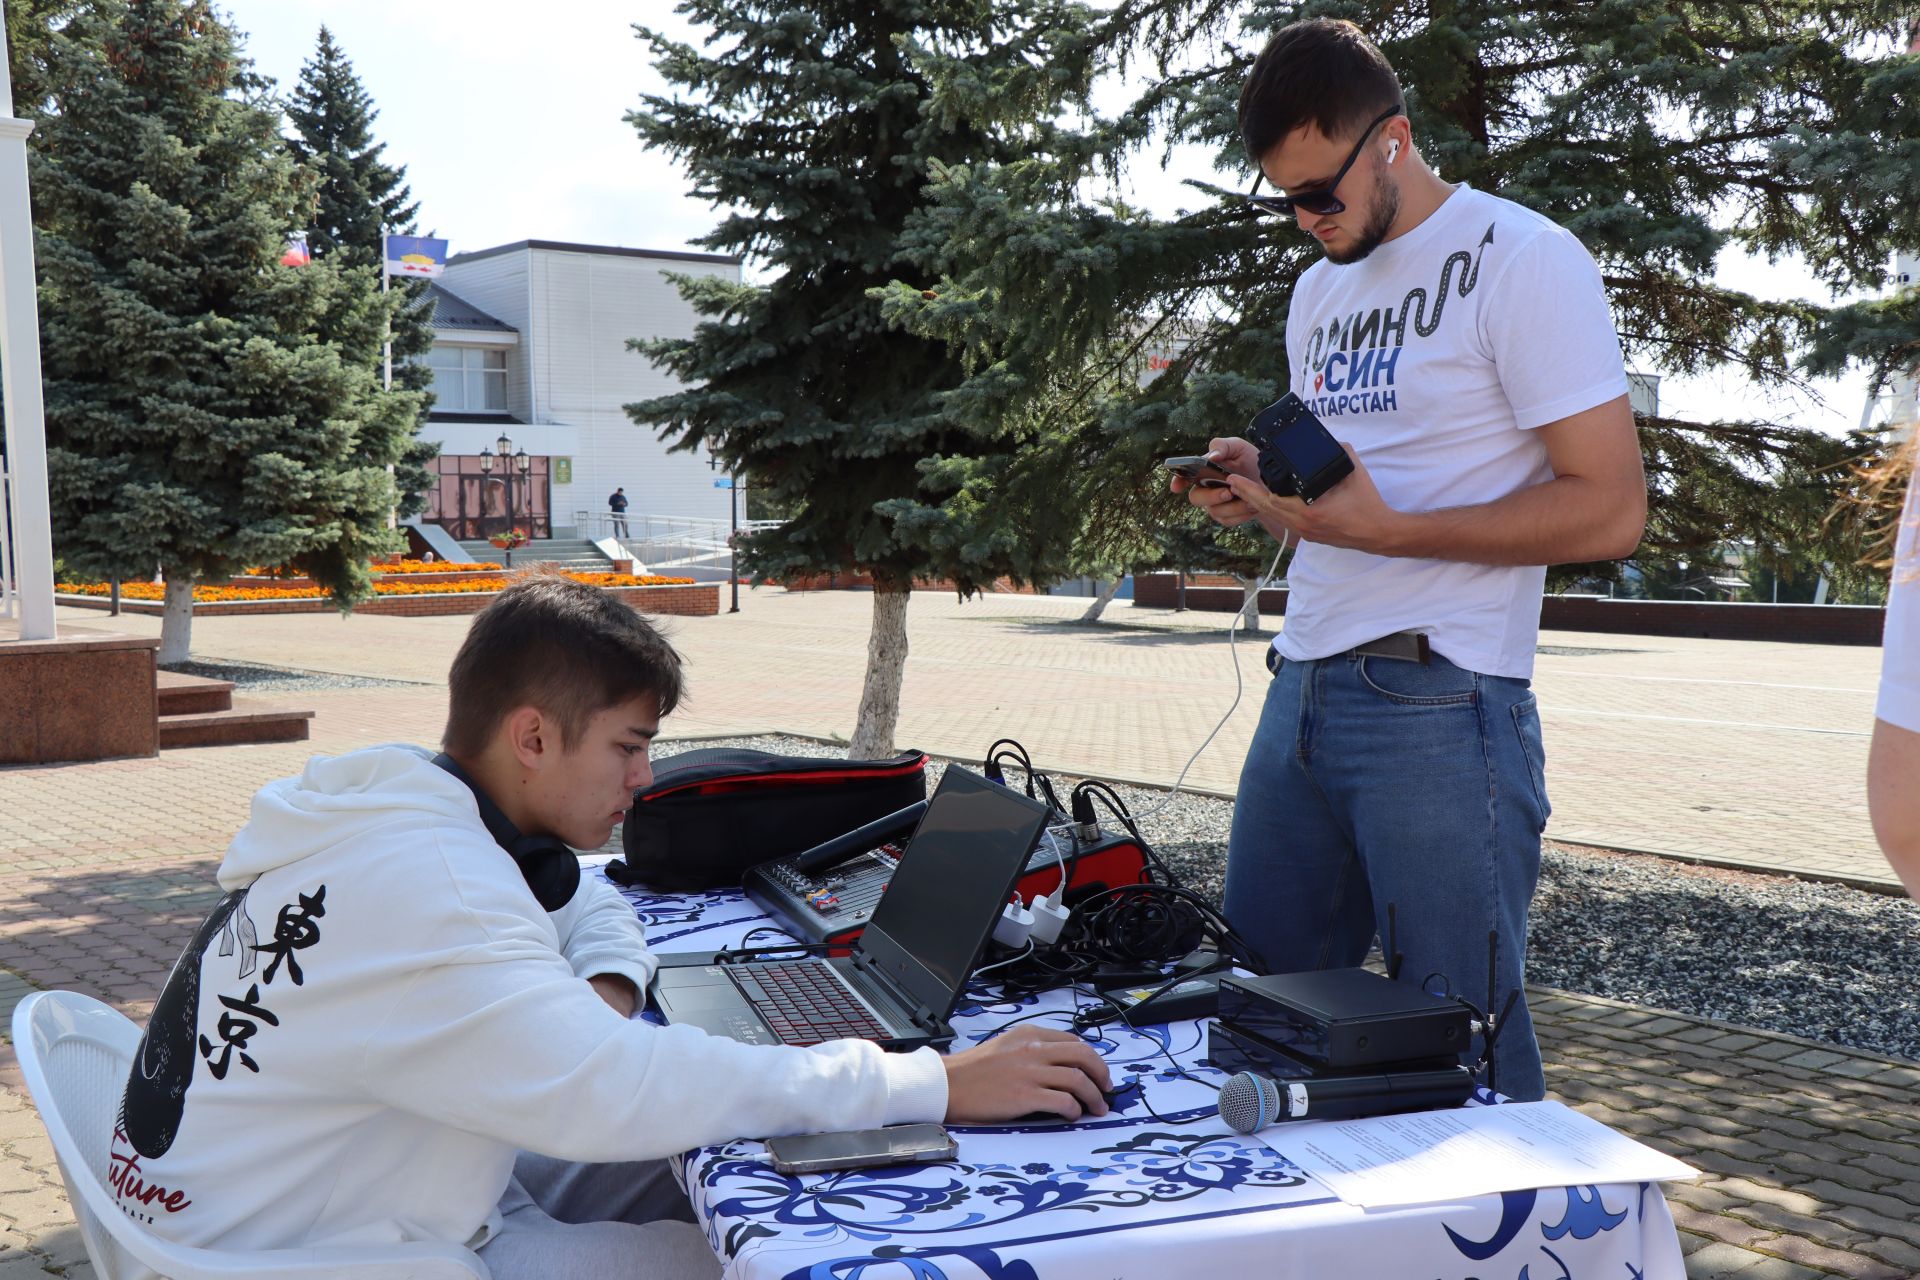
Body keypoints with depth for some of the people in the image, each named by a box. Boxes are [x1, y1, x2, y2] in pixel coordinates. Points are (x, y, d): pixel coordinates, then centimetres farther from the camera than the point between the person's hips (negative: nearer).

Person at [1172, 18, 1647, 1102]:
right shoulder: (1320, 289, 18)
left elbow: (1610, 507, -13)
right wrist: (1261, 487, 4)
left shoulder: (1519, 259, -7)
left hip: (1439, 707, -7)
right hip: (1302, 690, 8)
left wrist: (1384, 529, -19)